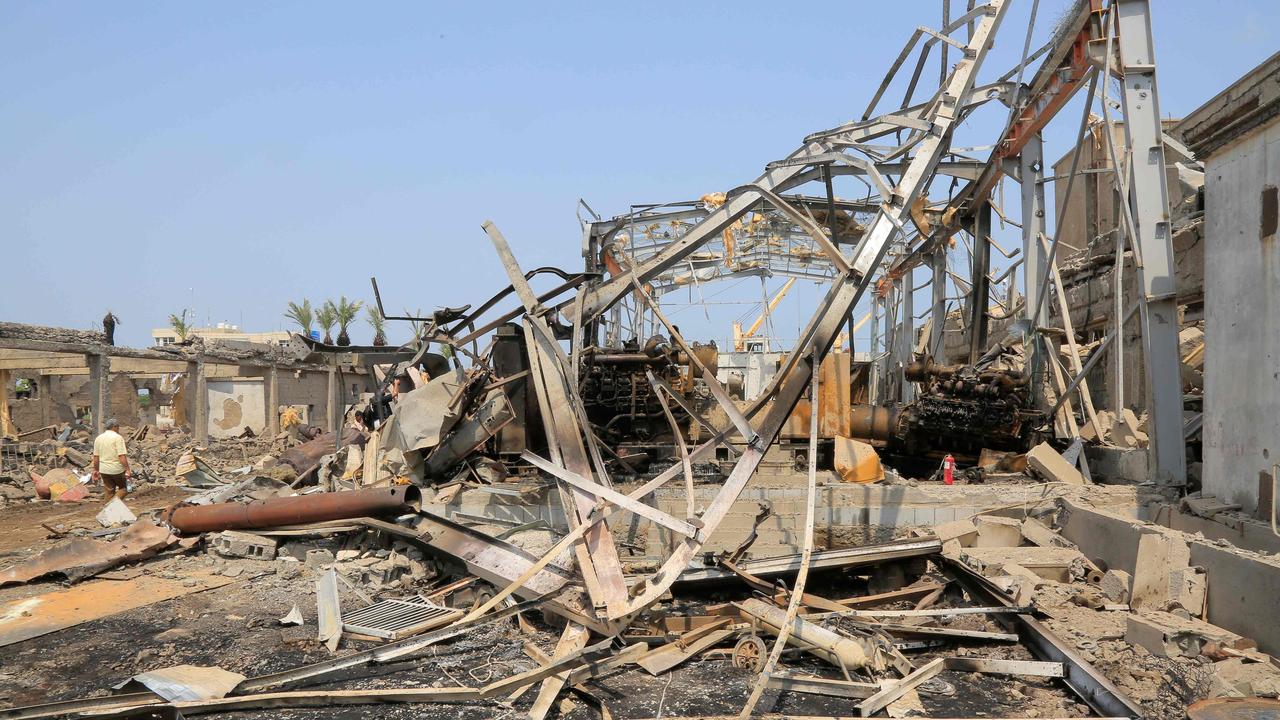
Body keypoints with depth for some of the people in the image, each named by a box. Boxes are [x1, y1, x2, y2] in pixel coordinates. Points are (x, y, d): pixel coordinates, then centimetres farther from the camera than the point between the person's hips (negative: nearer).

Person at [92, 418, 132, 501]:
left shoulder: (98, 438, 8)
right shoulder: (118, 438, -11)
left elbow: (96, 457, 10)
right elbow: (122, 456, -17)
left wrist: (96, 470, 18)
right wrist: (127, 469, -16)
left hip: (104, 470, 5)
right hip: (117, 469, -5)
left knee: (109, 492, 11)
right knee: (123, 488, 9)